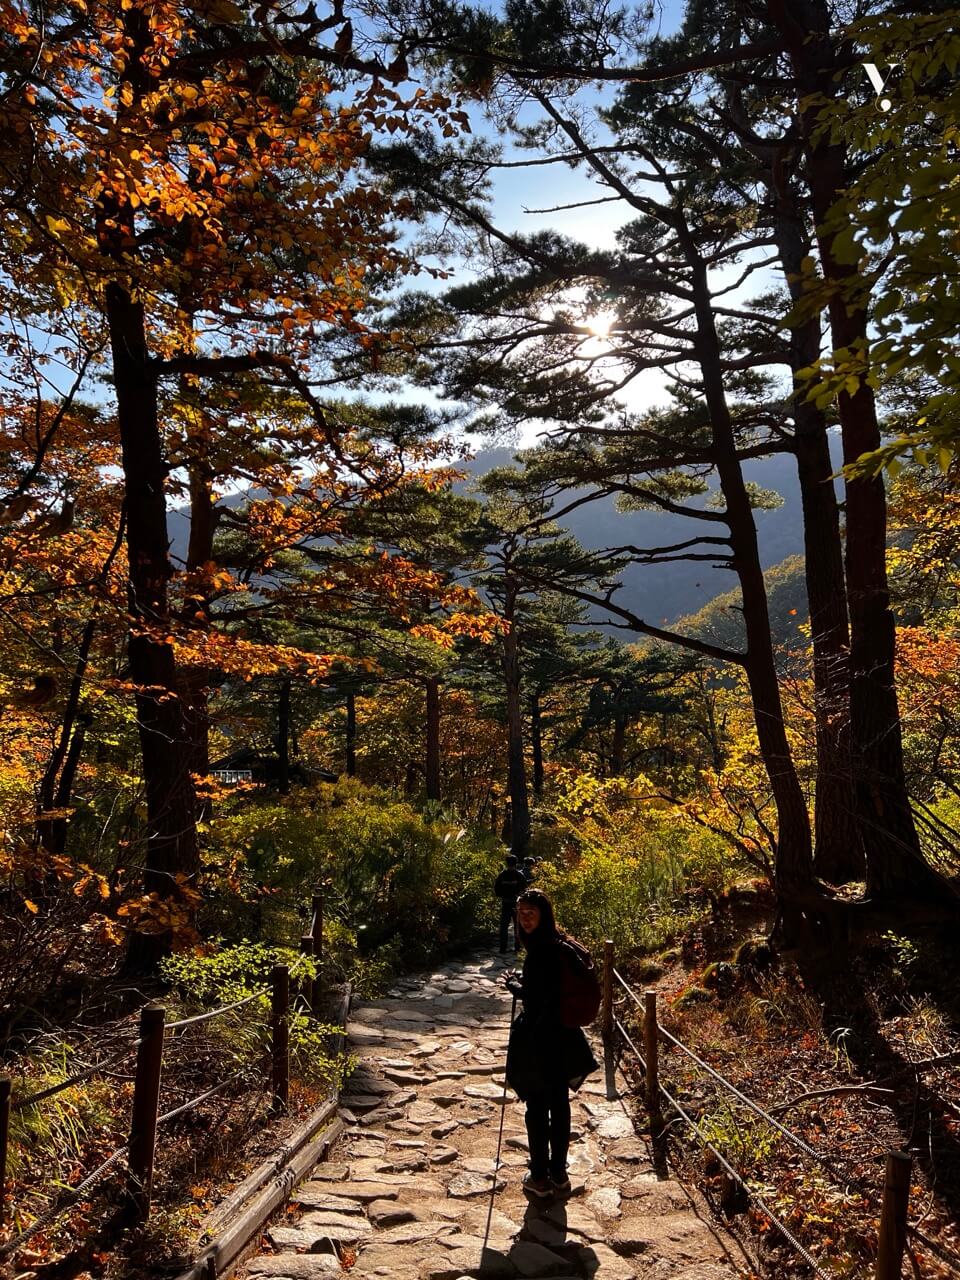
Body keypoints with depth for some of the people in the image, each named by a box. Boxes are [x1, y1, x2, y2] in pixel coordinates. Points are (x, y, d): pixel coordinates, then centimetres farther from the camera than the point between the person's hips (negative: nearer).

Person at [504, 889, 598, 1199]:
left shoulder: (542, 950, -23)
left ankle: (540, 1177, 19)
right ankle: (558, 1175, 29)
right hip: (561, 1037, 9)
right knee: (558, 1104, 17)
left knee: (537, 1108, 7)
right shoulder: (557, 944, 5)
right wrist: (522, 982, 6)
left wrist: (513, 984, -8)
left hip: (539, 1039, -9)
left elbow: (535, 995, -23)